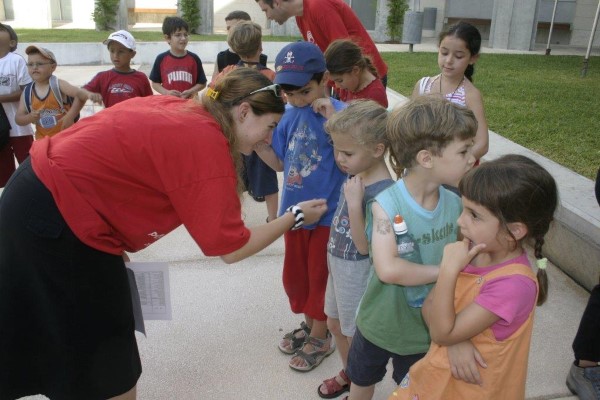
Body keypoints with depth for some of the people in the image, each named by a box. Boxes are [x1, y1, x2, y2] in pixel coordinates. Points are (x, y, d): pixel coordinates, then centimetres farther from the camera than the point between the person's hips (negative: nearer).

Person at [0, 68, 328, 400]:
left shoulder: (179, 109, 5)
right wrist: (296, 216, -4)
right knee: (103, 353, 10)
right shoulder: (207, 146, -19)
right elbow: (231, 248, -16)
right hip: (58, 215, -9)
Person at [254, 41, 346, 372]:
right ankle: (308, 323, 44)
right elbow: (280, 162, 7)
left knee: (319, 276, 11)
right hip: (293, 208, 6)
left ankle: (320, 337, 33)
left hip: (327, 211, -6)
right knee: (294, 273, 19)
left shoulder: (338, 113, -17)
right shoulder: (290, 114, -1)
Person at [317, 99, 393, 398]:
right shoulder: (355, 174, -6)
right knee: (335, 324, 27)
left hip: (357, 273, -9)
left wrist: (354, 203, -36)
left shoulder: (381, 193, -30)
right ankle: (347, 374, 52)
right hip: (338, 265, 9)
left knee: (356, 336, 13)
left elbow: (365, 246, -28)